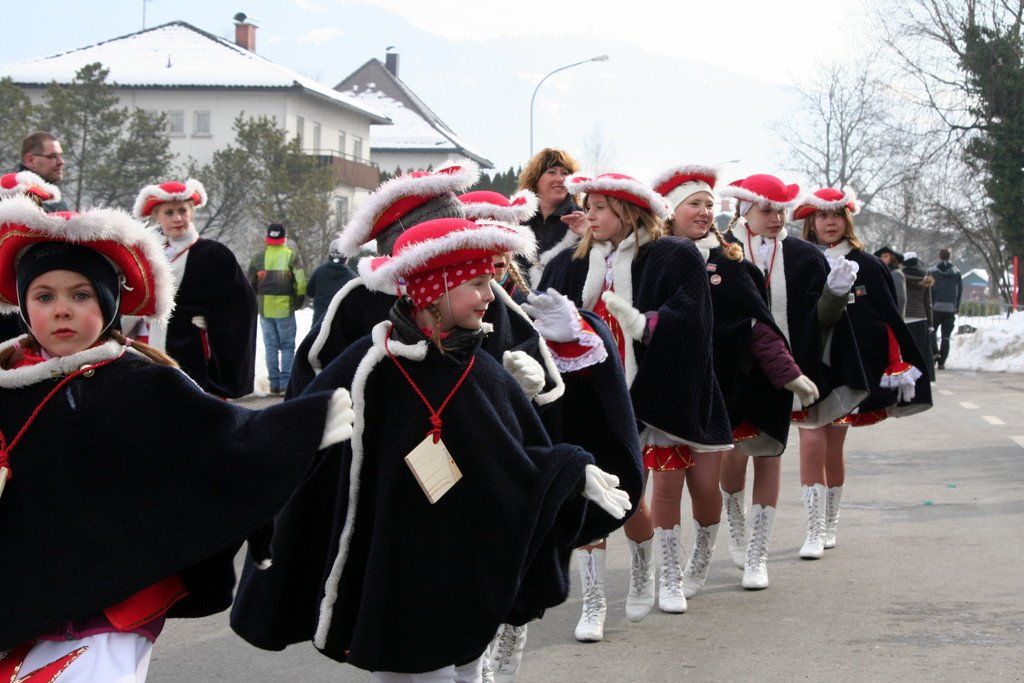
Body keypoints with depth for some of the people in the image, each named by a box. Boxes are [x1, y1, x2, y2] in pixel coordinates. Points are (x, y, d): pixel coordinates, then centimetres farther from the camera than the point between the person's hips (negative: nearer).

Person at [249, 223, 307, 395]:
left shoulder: (258, 258, 3)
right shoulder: (292, 257, -5)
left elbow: (250, 284, 7)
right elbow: (301, 282, -10)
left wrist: (255, 302, 20)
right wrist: (298, 301, 5)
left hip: (264, 309, 2)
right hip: (285, 308, -2)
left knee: (270, 346, 10)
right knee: (287, 346, 5)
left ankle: (274, 383, 10)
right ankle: (286, 382, -3)